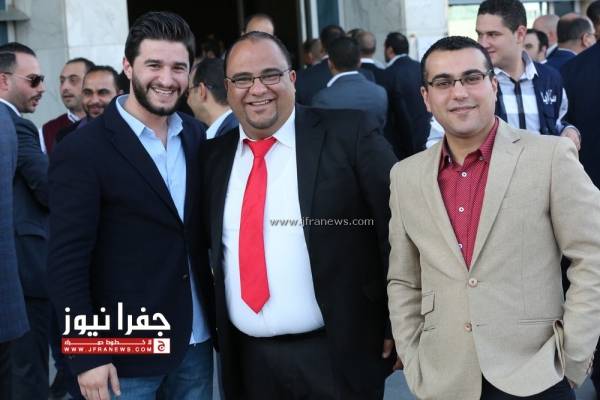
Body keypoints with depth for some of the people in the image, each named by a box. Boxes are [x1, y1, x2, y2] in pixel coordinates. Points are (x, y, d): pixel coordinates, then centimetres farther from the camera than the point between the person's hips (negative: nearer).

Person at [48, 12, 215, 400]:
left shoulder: (198, 138, 5)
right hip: (125, 348, -5)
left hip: (197, 342, 5)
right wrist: (86, 356, -17)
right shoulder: (82, 150, -12)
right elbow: (67, 261, -14)